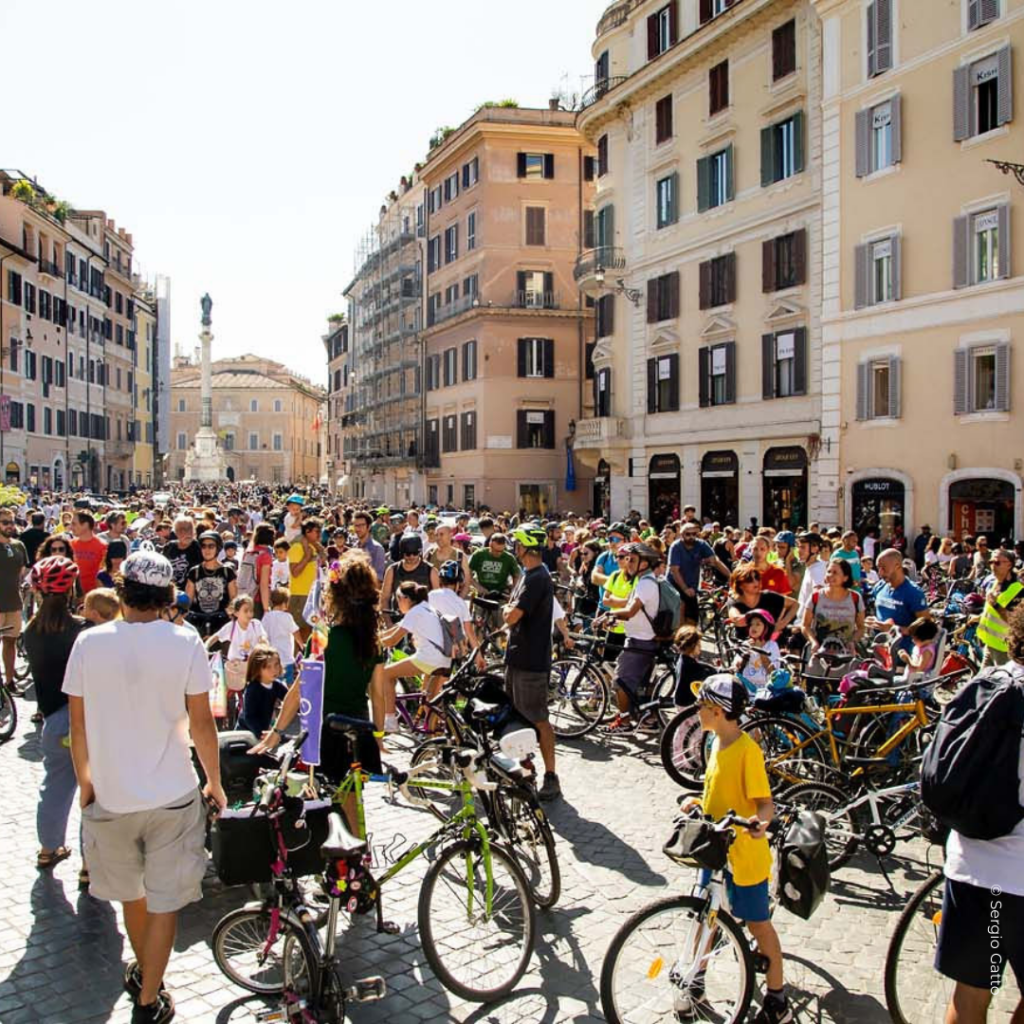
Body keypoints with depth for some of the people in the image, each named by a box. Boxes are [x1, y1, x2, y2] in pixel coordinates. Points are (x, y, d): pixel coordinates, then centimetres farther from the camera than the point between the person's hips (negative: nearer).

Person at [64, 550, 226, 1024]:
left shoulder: (89, 642, -8)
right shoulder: (185, 642, -13)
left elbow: (77, 724, -2)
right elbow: (201, 722, -8)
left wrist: (85, 782, 14)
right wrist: (215, 784, 6)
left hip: (110, 794, 3)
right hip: (172, 795, -3)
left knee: (131, 894, 24)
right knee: (164, 902, 12)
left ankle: (142, 971, 45)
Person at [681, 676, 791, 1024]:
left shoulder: (747, 750, -22)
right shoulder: (718, 742, 3)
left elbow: (765, 802, -22)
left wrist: (760, 819, -41)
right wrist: (698, 801, 4)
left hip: (743, 854, -7)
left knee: (759, 925, 7)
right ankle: (695, 983, 33)